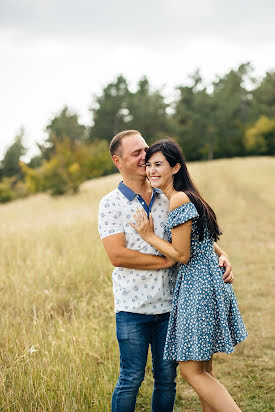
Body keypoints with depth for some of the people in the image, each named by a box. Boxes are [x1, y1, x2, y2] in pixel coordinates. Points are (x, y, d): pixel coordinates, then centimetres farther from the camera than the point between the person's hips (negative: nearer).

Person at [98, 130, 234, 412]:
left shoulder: (167, 199, 8)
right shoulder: (111, 204, -6)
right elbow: (117, 256, -16)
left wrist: (220, 255, -4)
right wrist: (169, 260, -13)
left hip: (169, 305, 4)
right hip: (133, 307, -4)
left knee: (167, 378, 12)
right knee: (131, 379, 3)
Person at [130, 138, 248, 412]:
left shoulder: (179, 200, -17)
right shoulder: (178, 198, 14)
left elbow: (182, 255, -16)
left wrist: (149, 236, -9)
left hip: (198, 289, -10)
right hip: (204, 285, 10)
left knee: (192, 371, -3)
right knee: (202, 370, 16)